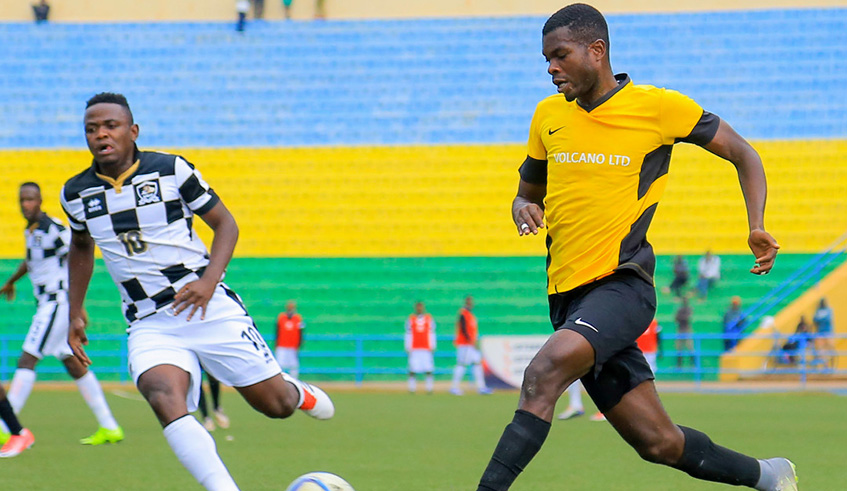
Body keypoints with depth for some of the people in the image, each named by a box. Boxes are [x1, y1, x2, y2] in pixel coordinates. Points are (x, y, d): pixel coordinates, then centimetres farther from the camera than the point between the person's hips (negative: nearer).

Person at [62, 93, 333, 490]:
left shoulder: (171, 170, -6)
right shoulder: (76, 194, 3)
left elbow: (225, 223, 2)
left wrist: (210, 280, -14)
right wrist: (76, 313, 18)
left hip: (210, 308, -1)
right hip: (149, 325, 1)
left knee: (276, 405, 3)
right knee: (165, 400, -31)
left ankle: (298, 393, 42)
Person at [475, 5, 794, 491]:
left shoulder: (657, 106, -3)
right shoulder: (549, 115, 11)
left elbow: (742, 153, 7)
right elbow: (527, 194, 24)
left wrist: (757, 228, -8)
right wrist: (525, 210, -1)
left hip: (623, 283, -5)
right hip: (568, 296, 5)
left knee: (545, 371, -32)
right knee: (658, 442, 4)